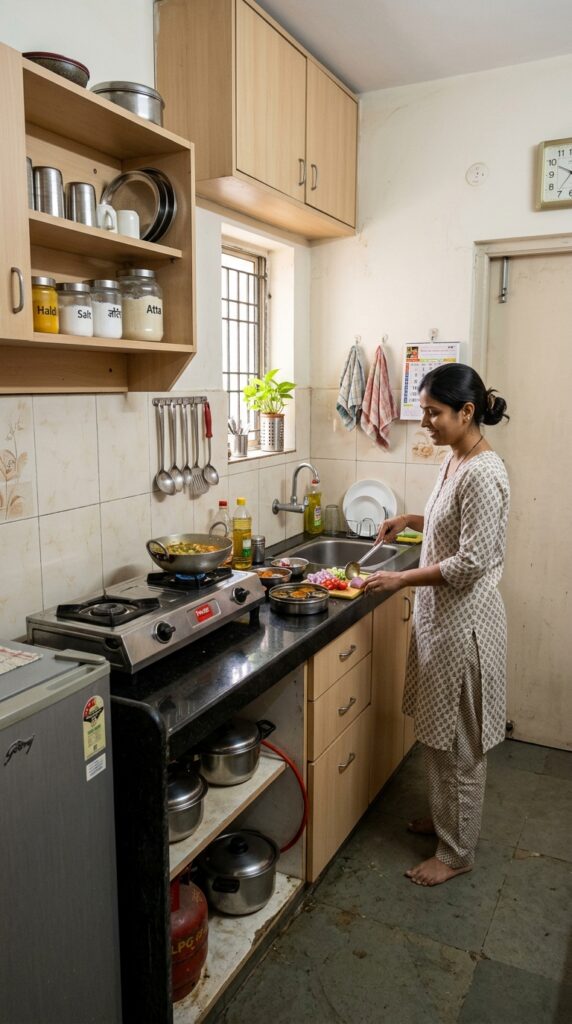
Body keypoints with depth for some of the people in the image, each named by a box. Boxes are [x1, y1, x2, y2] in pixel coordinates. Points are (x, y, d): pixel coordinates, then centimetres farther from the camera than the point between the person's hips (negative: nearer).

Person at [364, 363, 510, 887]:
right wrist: (412, 520, 7)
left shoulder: (483, 473, -23)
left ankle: (457, 852, 26)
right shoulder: (455, 460, 6)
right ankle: (444, 815, 43)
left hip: (464, 621, -9)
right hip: (440, 614, 10)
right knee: (439, 734, 23)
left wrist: (401, 580, -19)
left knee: (458, 744, 7)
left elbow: (472, 563, -24)